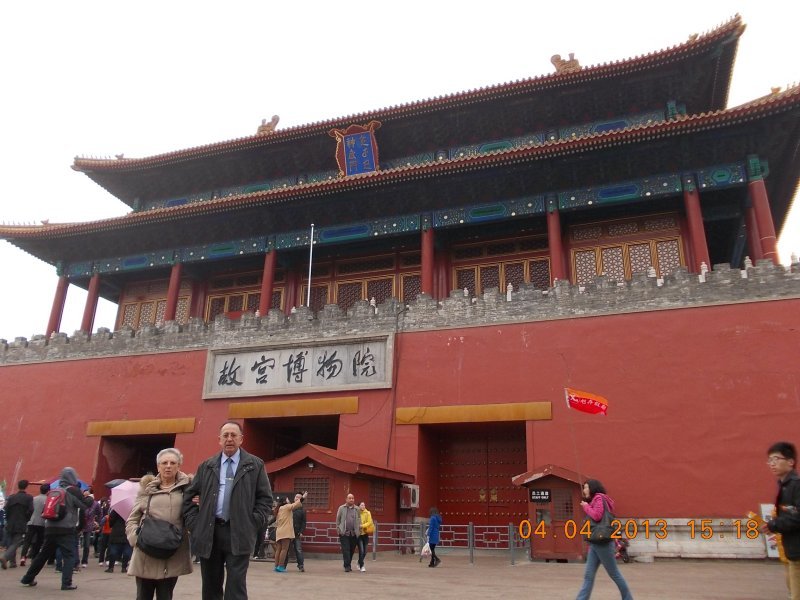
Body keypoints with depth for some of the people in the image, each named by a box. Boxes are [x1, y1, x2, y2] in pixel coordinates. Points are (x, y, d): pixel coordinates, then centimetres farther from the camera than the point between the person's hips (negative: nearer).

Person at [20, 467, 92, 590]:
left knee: (44, 554, 21)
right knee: (69, 556, -1)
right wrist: (90, 498, 14)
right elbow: (86, 505, -5)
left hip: (50, 528, 7)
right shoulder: (73, 491, -6)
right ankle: (66, 583, -8)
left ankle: (28, 578, 32)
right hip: (66, 529, -6)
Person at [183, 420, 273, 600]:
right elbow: (189, 496, 14)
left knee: (236, 585, -4)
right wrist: (194, 524, 3)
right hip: (209, 533, 3)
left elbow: (265, 498, 4)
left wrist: (254, 523, -6)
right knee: (210, 585, 11)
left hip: (239, 533, -3)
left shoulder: (255, 465, 4)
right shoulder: (206, 466, 10)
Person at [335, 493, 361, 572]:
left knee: (352, 550, 8)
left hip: (354, 533, 2)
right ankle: (347, 566, -5)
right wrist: (338, 529, 2)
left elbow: (359, 520, 13)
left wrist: (359, 529, 5)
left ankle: (348, 564, 25)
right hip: (344, 533, -2)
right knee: (346, 550, -8)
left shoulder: (357, 509, 10)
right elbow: (338, 519, 8)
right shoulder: (341, 508, 5)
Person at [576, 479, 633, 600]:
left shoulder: (599, 498, -9)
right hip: (595, 543, 9)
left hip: (603, 543, -9)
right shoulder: (595, 500, 17)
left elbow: (597, 516, -21)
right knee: (588, 575, 2)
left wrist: (586, 506, -9)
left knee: (614, 574, 3)